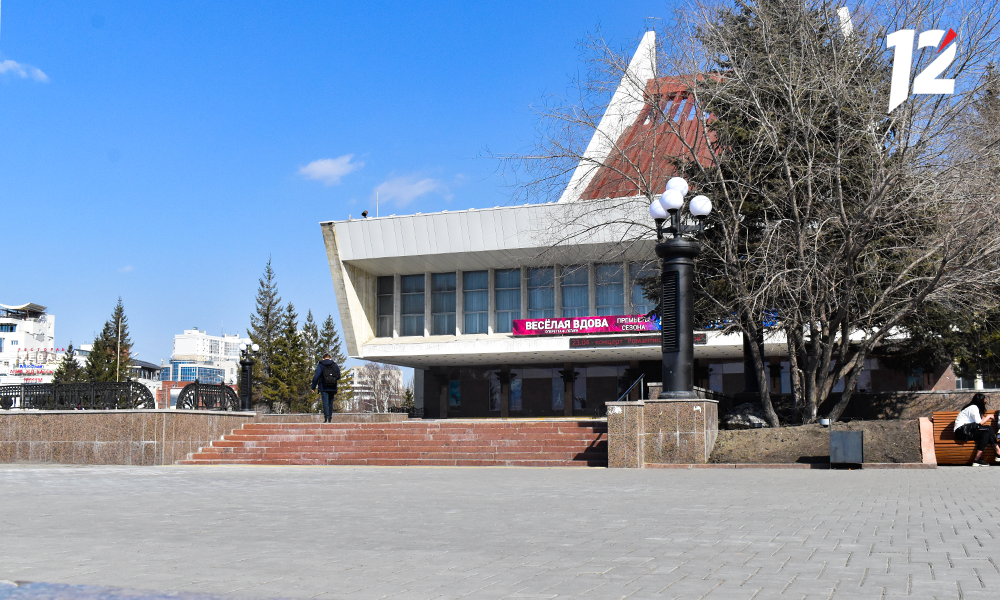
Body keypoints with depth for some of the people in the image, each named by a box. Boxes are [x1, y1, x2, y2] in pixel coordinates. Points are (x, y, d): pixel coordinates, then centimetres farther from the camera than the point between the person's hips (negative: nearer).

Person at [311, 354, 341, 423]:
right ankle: (330, 418, 12)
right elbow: (338, 376, 8)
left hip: (324, 388, -3)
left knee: (325, 402, -8)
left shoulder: (320, 365, 1)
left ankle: (326, 416, -25)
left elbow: (316, 376, -7)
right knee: (330, 402, 11)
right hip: (332, 388, 3)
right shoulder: (335, 365, 9)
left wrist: (313, 387, -1)